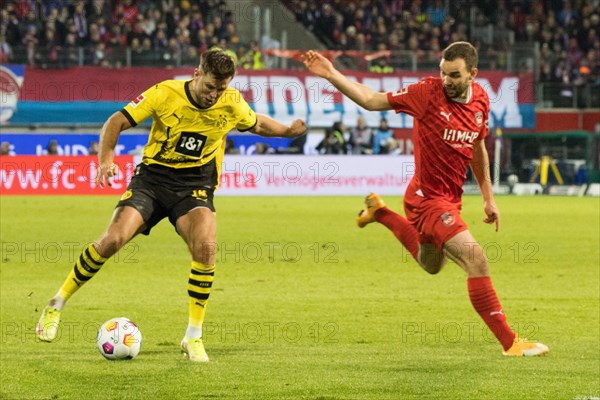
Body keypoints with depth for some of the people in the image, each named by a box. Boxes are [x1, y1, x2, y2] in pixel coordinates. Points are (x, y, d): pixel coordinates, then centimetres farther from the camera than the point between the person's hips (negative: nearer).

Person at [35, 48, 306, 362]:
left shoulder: (232, 104, -7)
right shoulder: (165, 94, -14)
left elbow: (257, 124, 16)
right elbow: (116, 122, -8)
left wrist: (288, 131, -2)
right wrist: (106, 157, -25)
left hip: (195, 187, 1)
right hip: (152, 178, -1)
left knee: (206, 247, -26)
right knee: (114, 239, -19)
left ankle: (193, 336, -12)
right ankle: (57, 304, 2)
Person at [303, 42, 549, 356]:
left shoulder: (480, 100, 0)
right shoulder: (428, 92, -18)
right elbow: (371, 101, -12)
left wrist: (488, 197, 17)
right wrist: (331, 75, -22)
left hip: (450, 198, 8)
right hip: (429, 198, -8)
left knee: (431, 265, 28)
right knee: (476, 259, -20)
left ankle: (380, 212, 41)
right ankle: (509, 341, -15)